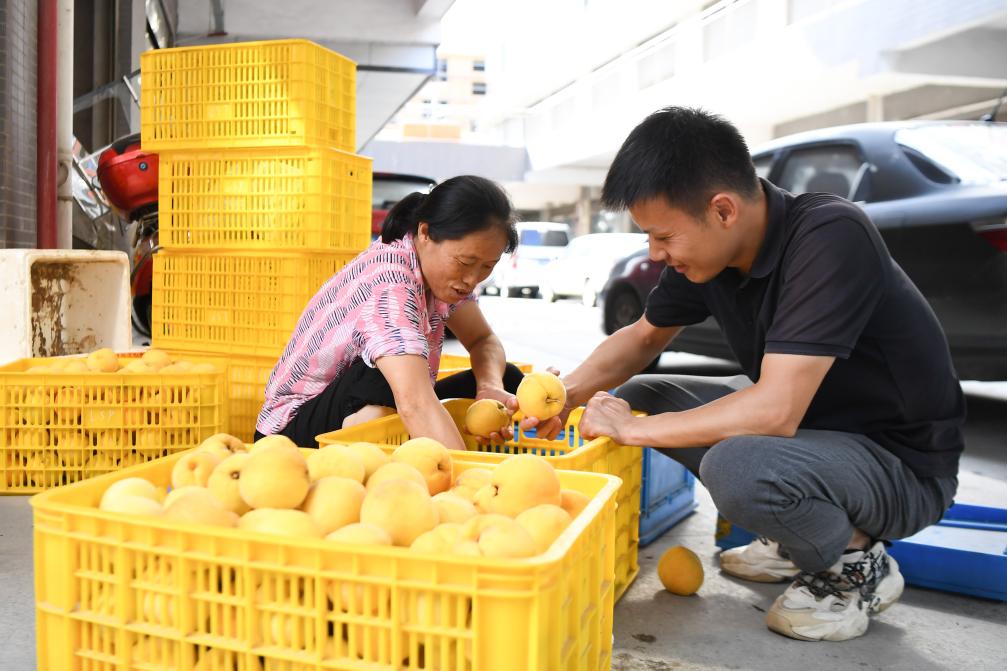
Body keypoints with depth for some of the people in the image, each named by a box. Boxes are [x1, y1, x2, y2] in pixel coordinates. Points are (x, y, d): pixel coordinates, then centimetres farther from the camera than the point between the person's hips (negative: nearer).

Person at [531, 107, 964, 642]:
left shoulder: (830, 238, -30)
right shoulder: (708, 248, -7)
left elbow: (775, 411, -35)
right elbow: (645, 335, 9)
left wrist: (633, 429, -24)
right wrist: (571, 392, -9)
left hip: (902, 462, -8)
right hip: (807, 418, 8)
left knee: (735, 465, -36)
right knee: (641, 395, 5)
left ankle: (854, 563, -3)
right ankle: (802, 531, 13)